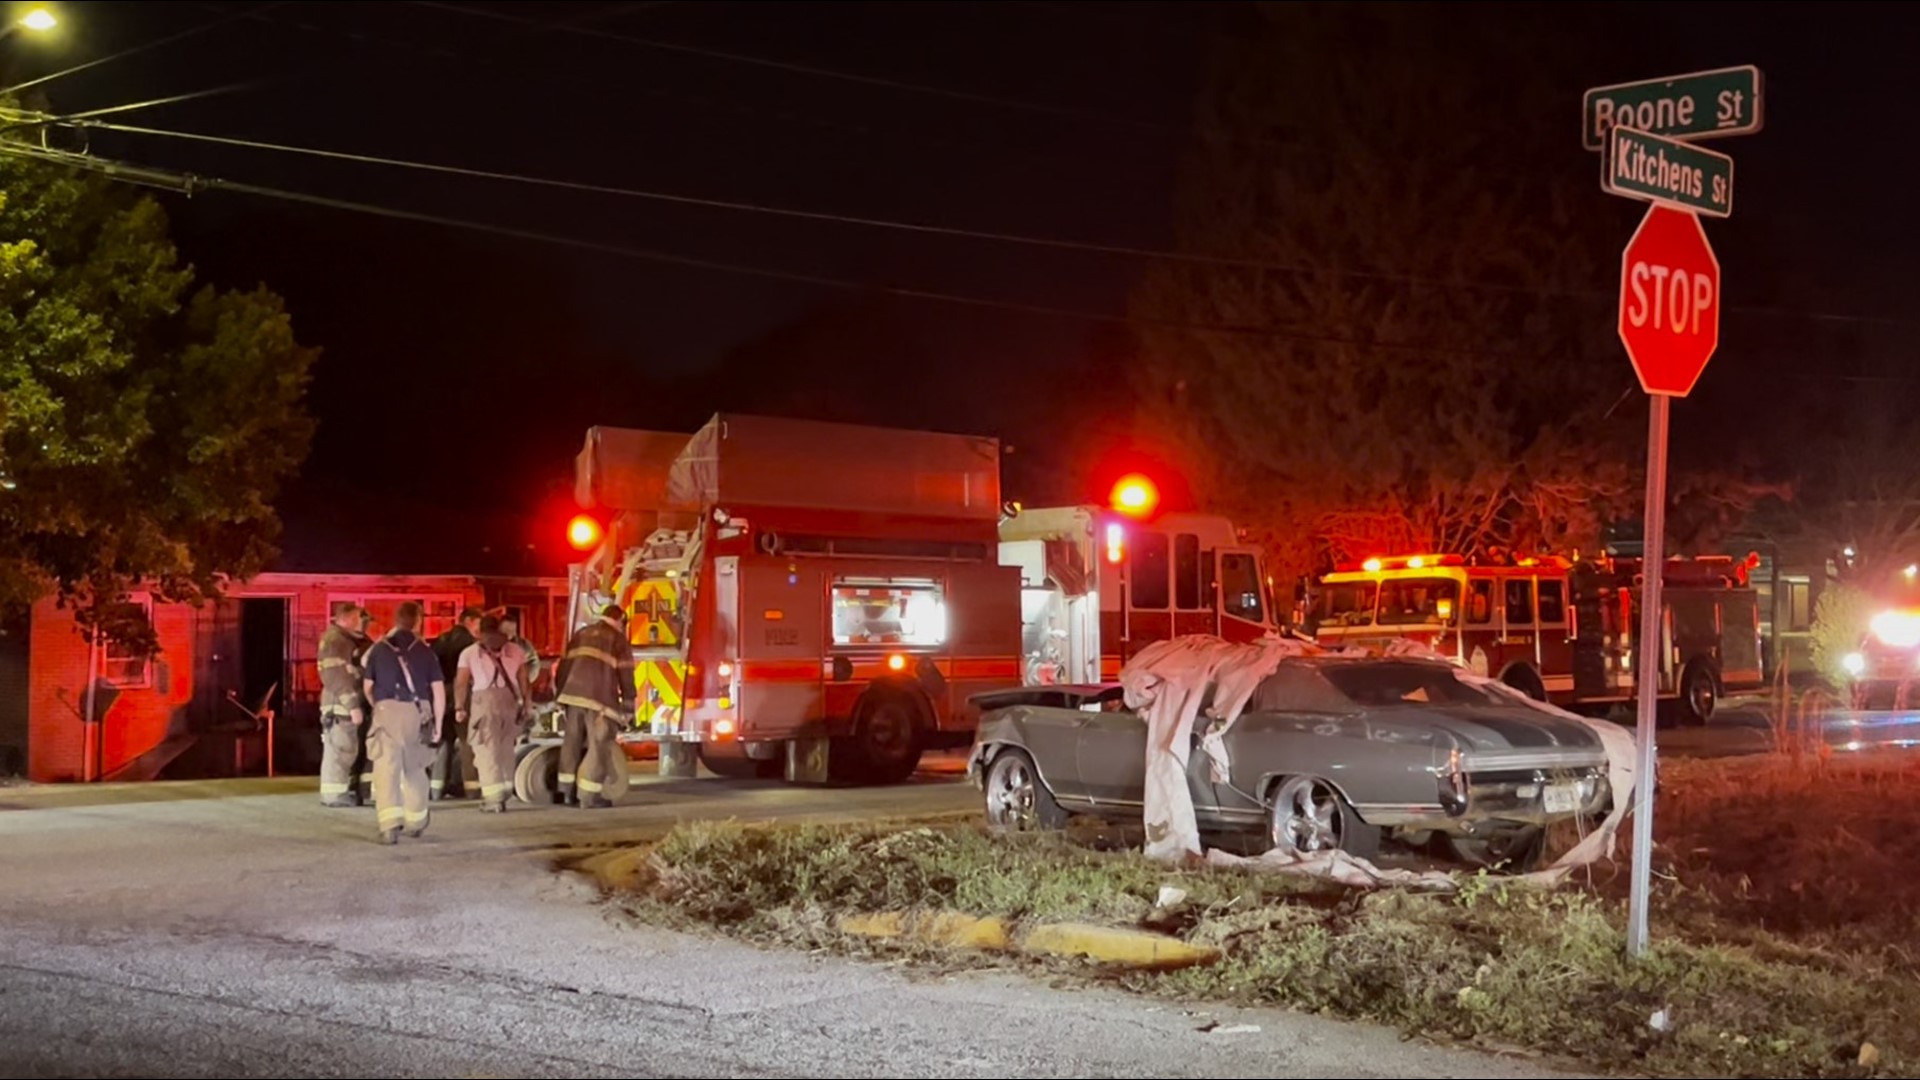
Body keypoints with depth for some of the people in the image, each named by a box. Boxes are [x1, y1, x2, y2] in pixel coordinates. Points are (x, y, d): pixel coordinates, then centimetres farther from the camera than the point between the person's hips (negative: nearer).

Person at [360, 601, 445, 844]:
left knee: (387, 768, -5)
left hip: (387, 711, -1)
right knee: (414, 769, 18)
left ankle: (390, 824, -21)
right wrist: (437, 723, 10)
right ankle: (416, 822, 33)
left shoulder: (379, 648, 8)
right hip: (417, 712, 1)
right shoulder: (424, 650, 6)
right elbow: (438, 689, 3)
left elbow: (368, 687, 13)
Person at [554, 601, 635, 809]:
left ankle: (568, 790, 18)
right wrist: (628, 705, 5)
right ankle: (589, 796, -4)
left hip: (574, 693, 6)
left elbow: (564, 665, 18)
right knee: (599, 745, -2)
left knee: (572, 740, 14)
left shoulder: (581, 634, 21)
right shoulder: (618, 639, 5)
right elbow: (626, 675, 1)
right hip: (600, 697, -6)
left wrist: (560, 691, 24)